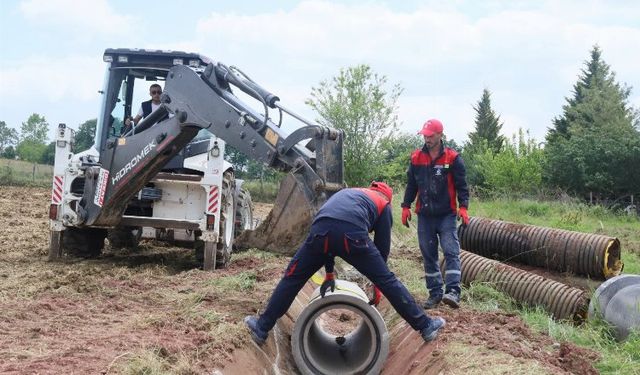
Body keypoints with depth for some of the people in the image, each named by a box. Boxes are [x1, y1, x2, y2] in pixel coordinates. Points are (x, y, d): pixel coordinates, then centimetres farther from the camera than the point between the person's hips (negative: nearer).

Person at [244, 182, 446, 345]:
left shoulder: (346, 193, 42)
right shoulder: (383, 204, 31)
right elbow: (382, 246, 28)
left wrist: (329, 273, 44)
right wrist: (377, 285, 36)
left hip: (320, 231, 3)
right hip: (353, 235, -2)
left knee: (292, 278, 19)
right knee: (388, 280, 13)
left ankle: (262, 328, 25)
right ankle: (425, 326, 21)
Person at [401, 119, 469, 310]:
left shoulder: (453, 158, -4)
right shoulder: (416, 157, 6)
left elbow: (461, 185, -3)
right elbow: (411, 185, 13)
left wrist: (463, 207, -15)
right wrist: (406, 206, 7)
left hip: (446, 215, -4)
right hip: (424, 215, 4)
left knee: (451, 252, -13)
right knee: (428, 255, 7)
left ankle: (453, 292, -18)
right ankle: (435, 293, 14)